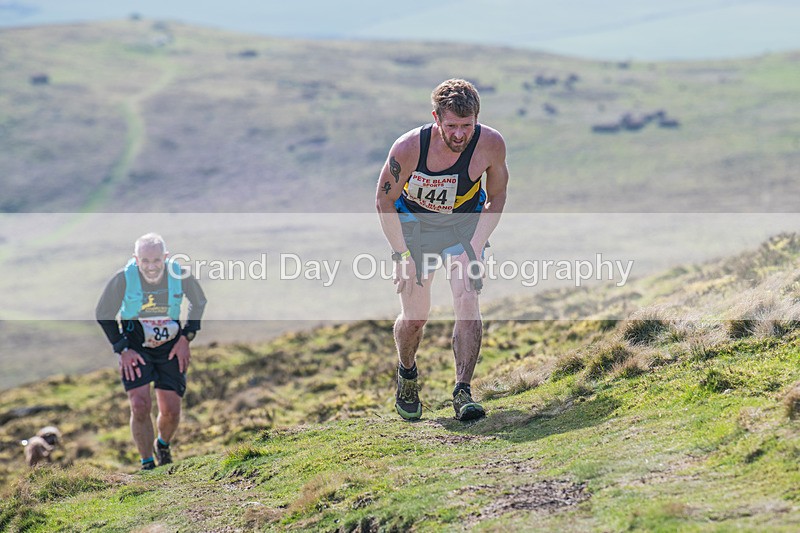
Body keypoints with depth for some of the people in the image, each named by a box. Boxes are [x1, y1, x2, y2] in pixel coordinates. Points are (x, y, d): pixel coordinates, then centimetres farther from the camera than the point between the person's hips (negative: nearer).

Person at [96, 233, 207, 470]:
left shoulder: (181, 275, -15)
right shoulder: (123, 278, -20)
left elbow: (200, 304, 7)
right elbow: (104, 315, -3)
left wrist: (186, 337, 0)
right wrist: (122, 349, -6)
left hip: (171, 348, 1)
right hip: (135, 348, -1)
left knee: (171, 411, -3)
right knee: (140, 406, -16)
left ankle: (163, 445, 31)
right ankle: (147, 464, 3)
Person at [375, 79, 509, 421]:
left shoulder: (491, 144, -25)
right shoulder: (409, 148, -29)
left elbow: (496, 198, -7)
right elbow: (384, 200, -13)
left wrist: (476, 246, -16)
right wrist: (402, 254, -16)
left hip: (465, 224, 1)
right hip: (414, 223, -1)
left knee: (467, 300, -20)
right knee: (415, 315, 3)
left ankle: (463, 391, -14)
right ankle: (406, 374, 34)